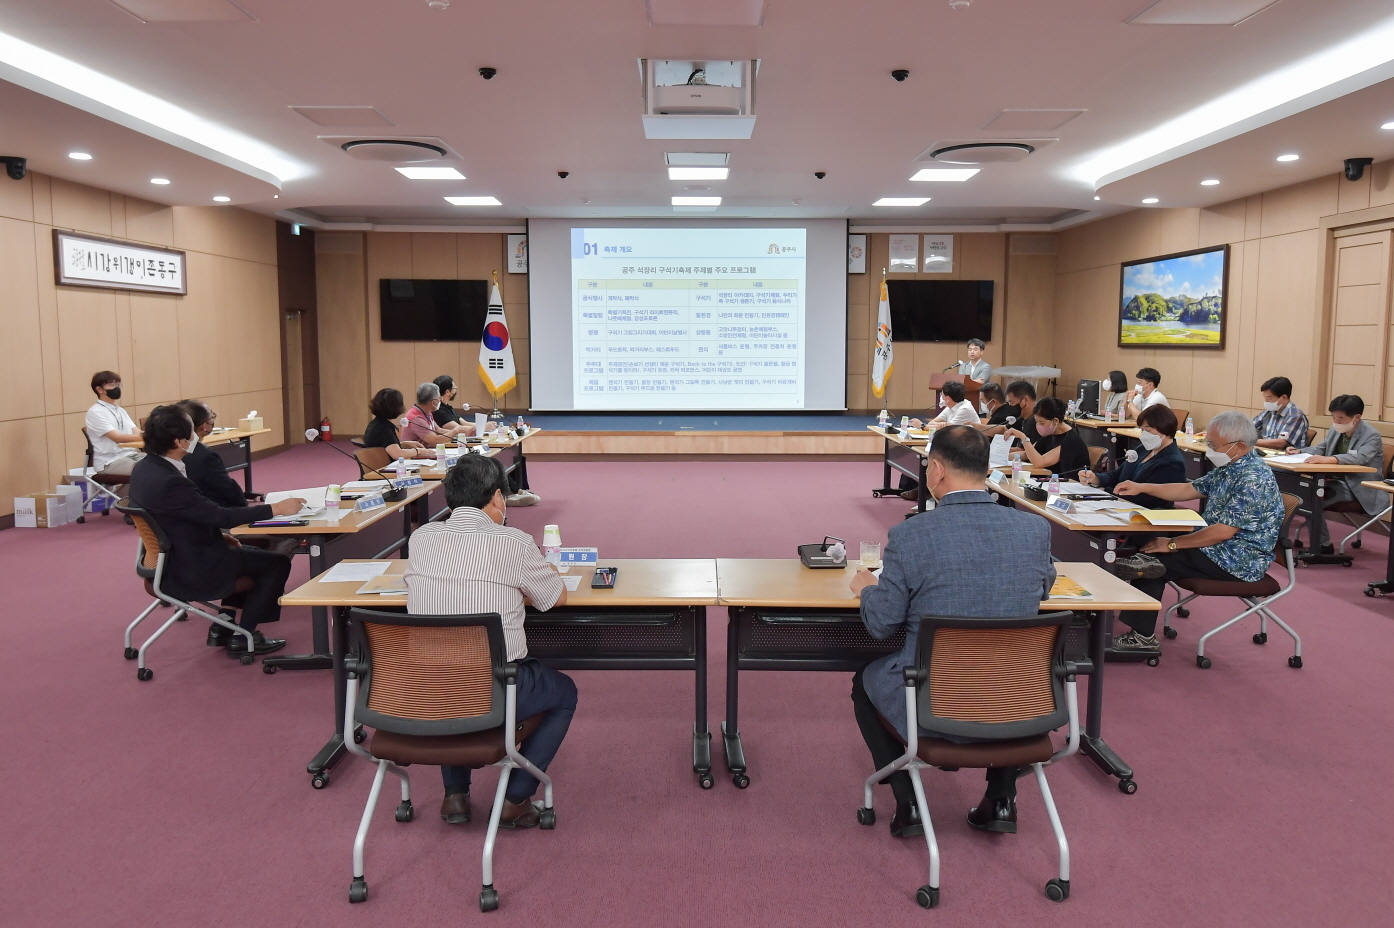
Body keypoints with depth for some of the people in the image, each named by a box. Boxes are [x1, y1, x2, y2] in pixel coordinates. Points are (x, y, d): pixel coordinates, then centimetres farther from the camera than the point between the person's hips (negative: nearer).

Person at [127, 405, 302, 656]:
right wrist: (275, 509, -19)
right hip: (189, 572, -10)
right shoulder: (169, 481, -30)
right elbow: (220, 515, -25)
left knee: (252, 553, 25)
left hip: (171, 559, 10)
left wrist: (218, 535, 9)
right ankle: (242, 637, 8)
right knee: (277, 562, -1)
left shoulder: (144, 468, 0)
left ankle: (224, 626, 27)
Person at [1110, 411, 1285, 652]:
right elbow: (1190, 490, 16)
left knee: (1156, 561, -12)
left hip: (1239, 562, -10)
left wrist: (1172, 544, -21)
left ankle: (1143, 635, -1)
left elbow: (1224, 532, -27)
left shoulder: (1253, 478, -25)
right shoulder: (1229, 468, 7)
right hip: (1217, 546, 10)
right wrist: (1141, 487, 6)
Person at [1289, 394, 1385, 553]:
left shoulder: (1371, 436, -15)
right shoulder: (1336, 430, 7)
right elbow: (1319, 448, 18)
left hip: (1361, 488, -7)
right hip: (1338, 481, 7)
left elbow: (1360, 458, -34)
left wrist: (1329, 459, -50)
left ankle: (1323, 545, -12)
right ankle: (1319, 544, -10)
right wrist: (1299, 451, -5)